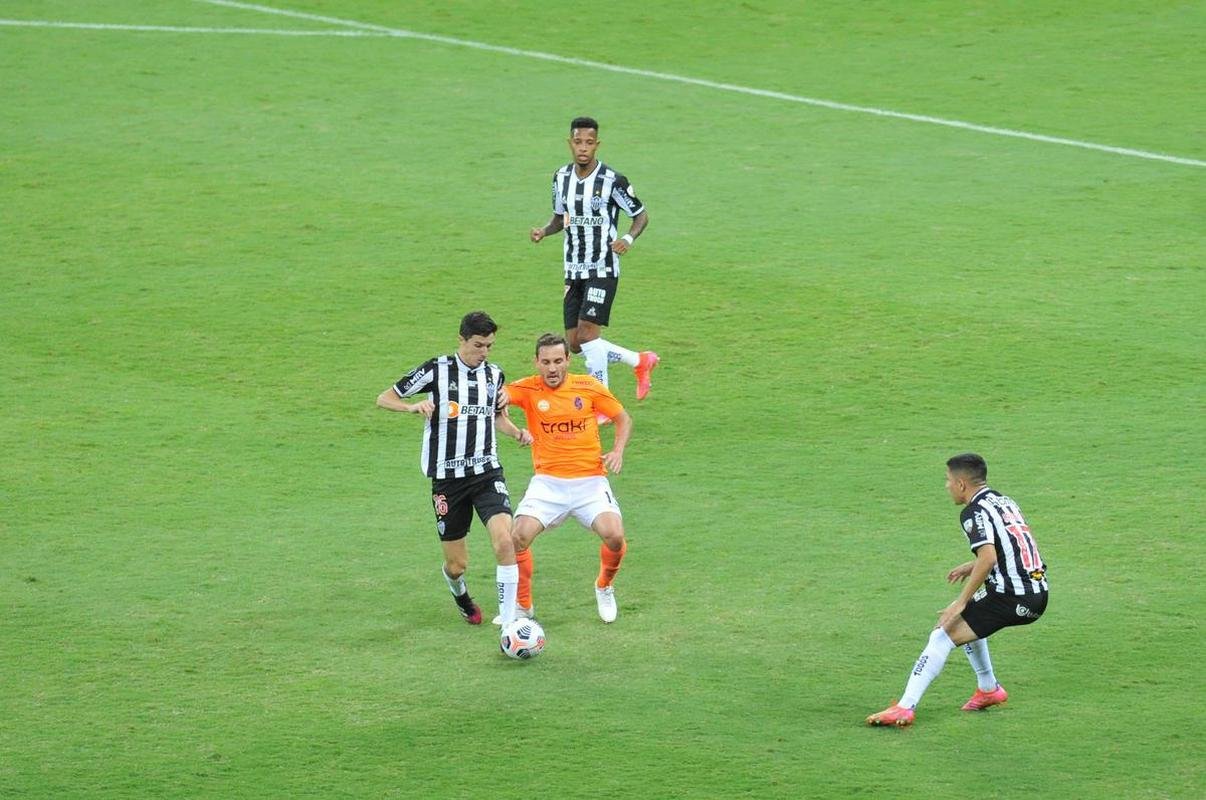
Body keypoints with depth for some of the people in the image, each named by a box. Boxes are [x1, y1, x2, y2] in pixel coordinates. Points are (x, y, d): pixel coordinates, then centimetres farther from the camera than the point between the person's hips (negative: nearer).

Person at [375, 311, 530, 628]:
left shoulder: (495, 375, 7)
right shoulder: (437, 370, -5)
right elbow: (384, 398, -1)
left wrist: (517, 433, 4)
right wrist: (413, 406, -21)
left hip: (487, 471, 2)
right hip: (446, 477, -2)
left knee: (504, 540, -22)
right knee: (456, 563, 5)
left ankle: (508, 622, -17)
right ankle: (461, 596, 43)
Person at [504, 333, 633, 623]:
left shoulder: (588, 387, 0)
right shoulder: (529, 389, -3)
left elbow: (623, 418, 12)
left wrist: (618, 451, -4)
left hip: (590, 480, 0)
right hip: (548, 482, 0)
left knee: (614, 536, -22)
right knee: (519, 536, -20)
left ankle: (604, 587, 12)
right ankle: (523, 606, 3)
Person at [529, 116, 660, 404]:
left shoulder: (612, 181, -13)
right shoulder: (561, 177, 4)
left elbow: (641, 215, -4)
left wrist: (628, 239, -23)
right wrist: (543, 232, -4)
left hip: (603, 270, -6)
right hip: (574, 271, 6)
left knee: (588, 332, -17)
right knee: (575, 343, 5)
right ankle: (640, 361, 25)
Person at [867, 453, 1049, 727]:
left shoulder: (975, 512, -10)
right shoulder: (1004, 502, 17)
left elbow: (988, 558, -23)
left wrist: (961, 602, -19)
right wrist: (972, 567, 27)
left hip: (1010, 598, -9)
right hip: (1037, 594, 9)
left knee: (943, 635, -8)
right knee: (968, 619, 32)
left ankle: (904, 708, -16)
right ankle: (989, 689, 36)